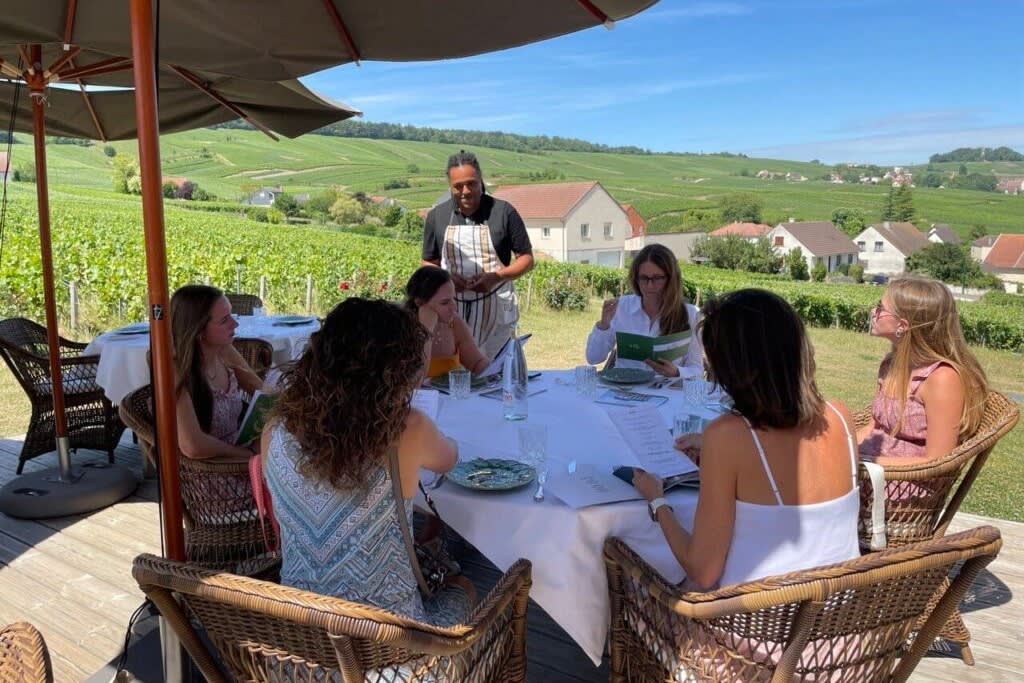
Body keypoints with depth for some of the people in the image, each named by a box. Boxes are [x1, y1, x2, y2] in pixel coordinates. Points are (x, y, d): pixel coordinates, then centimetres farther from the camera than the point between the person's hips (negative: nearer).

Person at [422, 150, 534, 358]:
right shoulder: (436, 216, 7)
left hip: (496, 310, -1)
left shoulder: (504, 212, -1)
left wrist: (496, 277, -13)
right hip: (453, 310, 2)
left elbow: (527, 258, 4)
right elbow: (428, 263, 14)